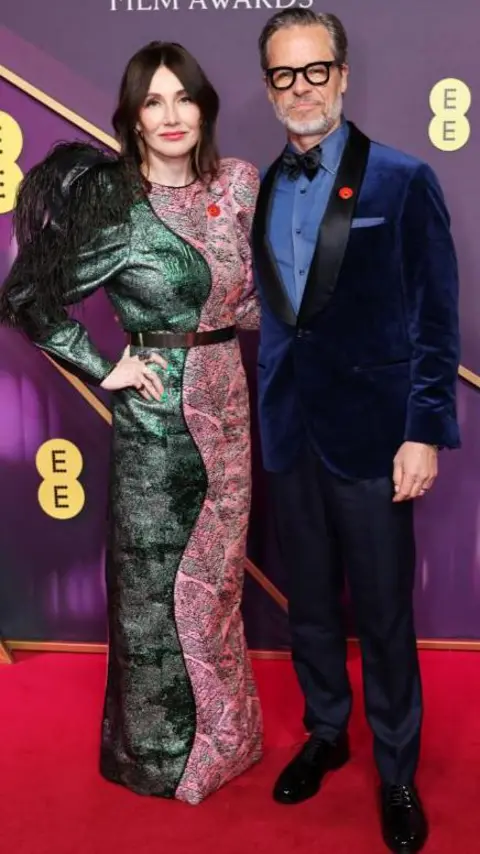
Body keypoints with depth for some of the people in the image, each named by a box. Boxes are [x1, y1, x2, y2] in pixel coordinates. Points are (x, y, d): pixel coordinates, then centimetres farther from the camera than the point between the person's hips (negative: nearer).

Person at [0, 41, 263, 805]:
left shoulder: (236, 186, 2)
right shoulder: (113, 205, -13)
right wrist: (105, 369, -11)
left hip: (226, 407, 5)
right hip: (157, 418, -5)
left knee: (215, 576, 17)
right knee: (156, 583, 9)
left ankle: (218, 733, 39)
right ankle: (161, 750, 31)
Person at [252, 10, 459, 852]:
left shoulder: (402, 180, -5)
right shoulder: (259, 191, 8)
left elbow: (435, 317, -6)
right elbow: (266, 313, 10)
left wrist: (427, 432, -12)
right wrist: (260, 417, 5)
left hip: (371, 435, -4)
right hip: (289, 435, 4)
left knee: (384, 616, 7)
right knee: (309, 606, 17)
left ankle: (396, 772, 28)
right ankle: (325, 733, 39)